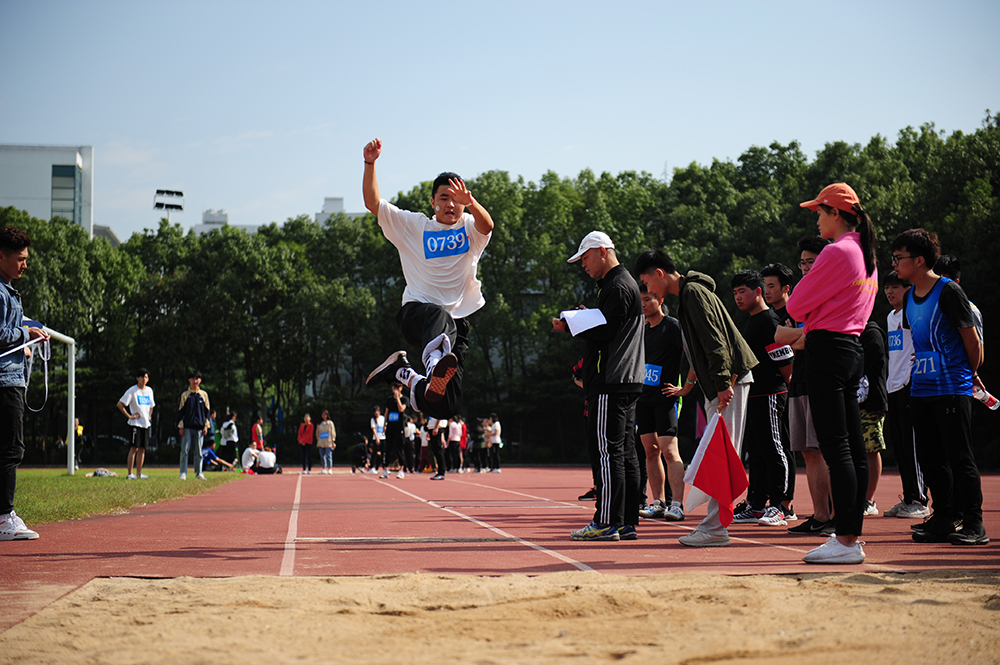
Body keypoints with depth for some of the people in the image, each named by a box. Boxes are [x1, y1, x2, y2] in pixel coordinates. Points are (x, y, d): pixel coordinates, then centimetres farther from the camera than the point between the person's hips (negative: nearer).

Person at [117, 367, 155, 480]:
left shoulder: (149, 390, 12)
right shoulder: (132, 391, -7)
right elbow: (120, 404, -11)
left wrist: (149, 415, 13)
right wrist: (129, 416, -13)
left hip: (146, 423, 6)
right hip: (135, 423, -6)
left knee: (142, 449, 7)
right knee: (134, 448, -9)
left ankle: (139, 473, 11)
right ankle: (130, 474, -8)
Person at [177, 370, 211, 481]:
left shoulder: (204, 395, 10)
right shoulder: (185, 395, 5)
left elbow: (207, 411, 11)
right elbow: (180, 411, 5)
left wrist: (206, 426, 4)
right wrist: (180, 426, -3)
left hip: (199, 427, 1)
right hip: (187, 427, -1)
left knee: (198, 451, 3)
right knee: (184, 450, -4)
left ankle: (198, 472, 10)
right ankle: (183, 473, -1)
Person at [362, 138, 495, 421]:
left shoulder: (470, 228, 8)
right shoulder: (414, 226, 10)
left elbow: (487, 225, -17)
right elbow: (373, 203, 3)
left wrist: (470, 203, -39)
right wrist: (370, 163, -12)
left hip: (459, 321, 2)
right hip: (416, 311, -2)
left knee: (444, 407, -5)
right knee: (440, 316, -42)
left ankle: (403, 373, 21)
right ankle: (435, 363, -73)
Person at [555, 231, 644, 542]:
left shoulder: (618, 288, -11)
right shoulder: (625, 284, 23)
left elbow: (605, 335, -17)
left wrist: (570, 327, -8)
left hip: (612, 383, -11)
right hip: (629, 380, 11)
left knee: (609, 451, -10)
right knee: (625, 452, 8)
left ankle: (607, 522, -11)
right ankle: (627, 523, 9)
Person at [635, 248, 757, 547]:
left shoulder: (694, 292, -12)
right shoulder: (687, 294, 20)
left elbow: (714, 340, -20)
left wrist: (724, 385, -25)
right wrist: (690, 385, 34)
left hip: (730, 381, -11)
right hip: (718, 385, 11)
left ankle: (715, 528, -14)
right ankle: (714, 524, 10)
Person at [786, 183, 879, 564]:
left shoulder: (837, 253, -13)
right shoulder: (866, 255, 16)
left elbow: (796, 306, -10)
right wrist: (806, 334, 19)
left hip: (830, 352, -10)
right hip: (852, 348, 10)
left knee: (835, 447, -10)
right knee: (853, 447, 9)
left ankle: (846, 541, -11)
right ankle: (852, 534, 13)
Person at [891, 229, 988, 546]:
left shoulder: (948, 291, -11)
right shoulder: (910, 297, 11)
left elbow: (971, 338, -6)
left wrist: (970, 374, 4)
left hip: (952, 389, -8)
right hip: (920, 388, 8)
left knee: (959, 458, -6)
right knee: (931, 459, 9)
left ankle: (974, 525, -2)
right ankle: (944, 519, 16)